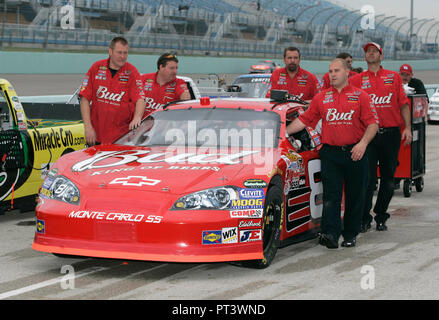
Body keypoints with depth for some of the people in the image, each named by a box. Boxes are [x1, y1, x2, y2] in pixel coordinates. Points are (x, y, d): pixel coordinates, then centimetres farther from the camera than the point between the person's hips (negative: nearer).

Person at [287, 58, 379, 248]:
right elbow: (304, 120, 11)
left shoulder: (361, 97, 4)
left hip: (355, 153, -1)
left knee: (355, 197, 6)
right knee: (331, 196, -8)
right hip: (330, 153, 1)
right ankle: (330, 234, -15)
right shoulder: (321, 98, 11)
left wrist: (363, 143, -16)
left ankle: (350, 234, 17)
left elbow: (373, 123, -2)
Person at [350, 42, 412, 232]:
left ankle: (381, 217, 18)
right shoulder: (356, 80, 8)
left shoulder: (394, 77, 10)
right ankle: (364, 219, 4)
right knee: (367, 178, -4)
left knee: (388, 179, 7)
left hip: (391, 133, 1)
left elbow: (403, 104, 9)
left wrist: (407, 128, 1)